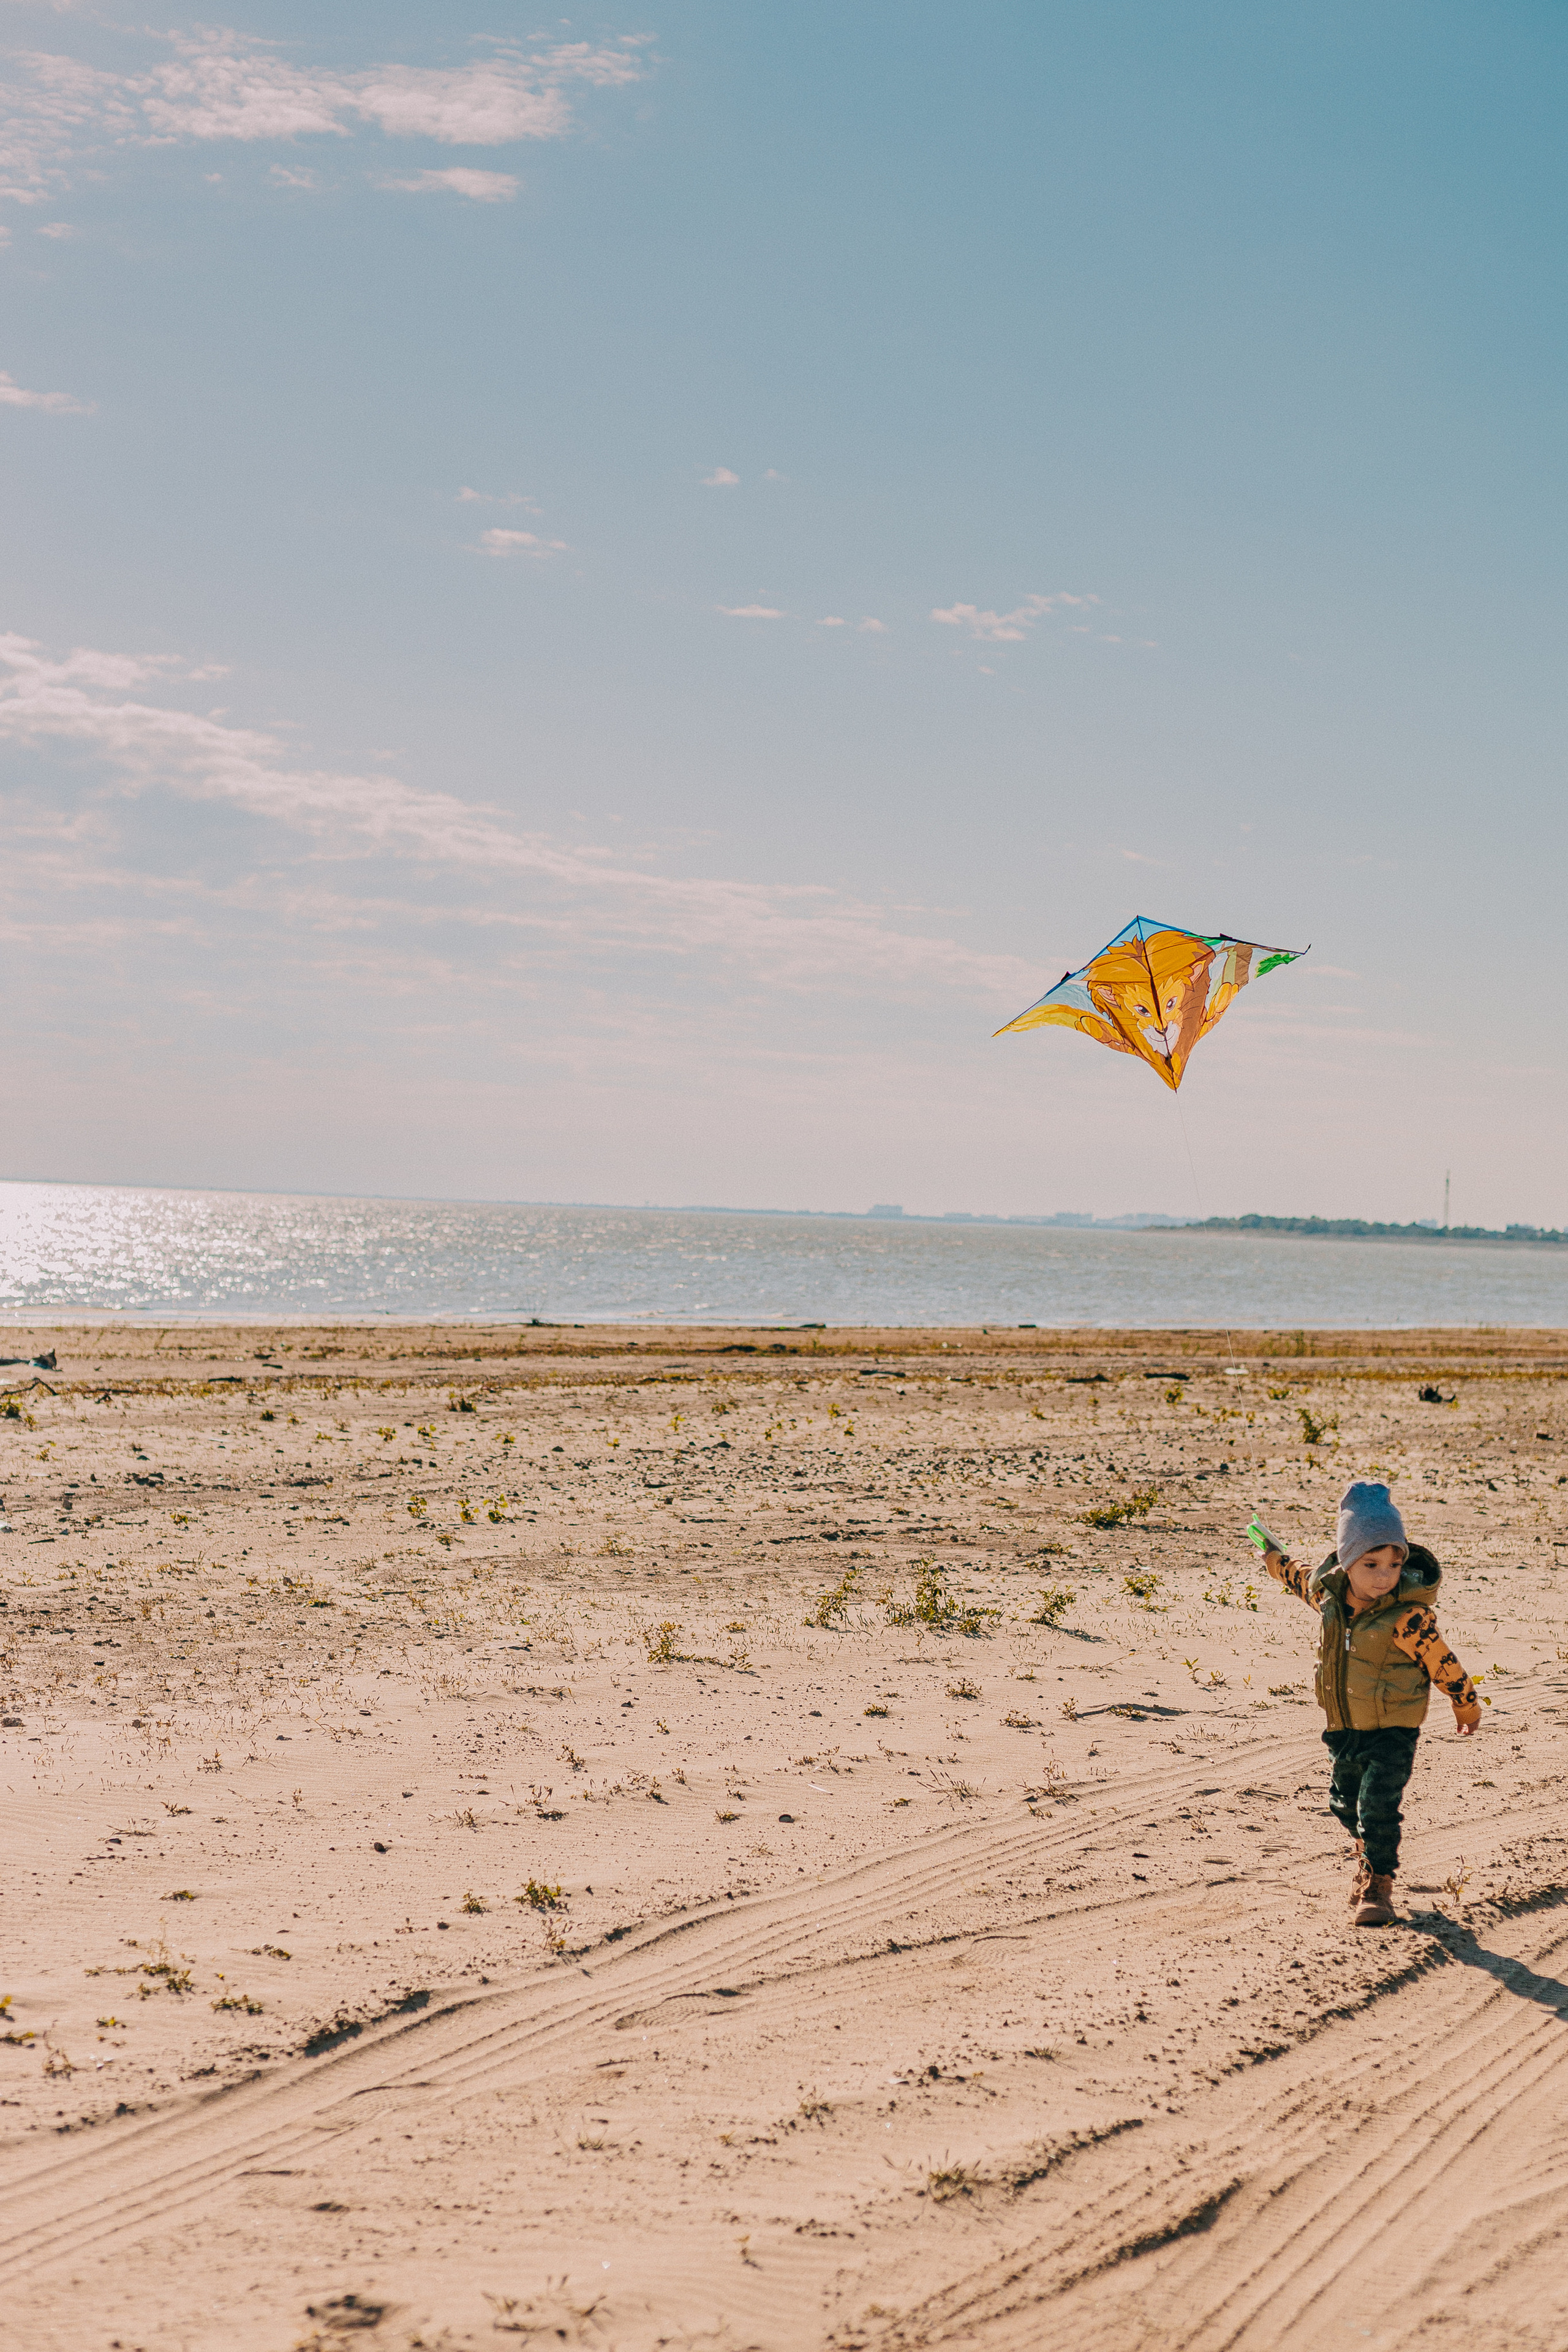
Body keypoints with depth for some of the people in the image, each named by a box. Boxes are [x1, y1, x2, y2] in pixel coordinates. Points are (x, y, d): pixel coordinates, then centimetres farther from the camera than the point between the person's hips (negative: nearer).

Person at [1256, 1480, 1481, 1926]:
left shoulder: (1408, 1617, -26)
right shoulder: (1328, 1593, -9)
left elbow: (1443, 1663, -14)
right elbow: (1303, 1579, 16)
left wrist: (1466, 1707, -2)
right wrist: (1274, 1558, 32)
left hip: (1392, 1733, -6)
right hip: (1344, 1729, 6)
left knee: (1378, 1806, -12)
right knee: (1345, 1800, 22)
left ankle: (1378, 1881, 7)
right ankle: (1368, 1855, 48)